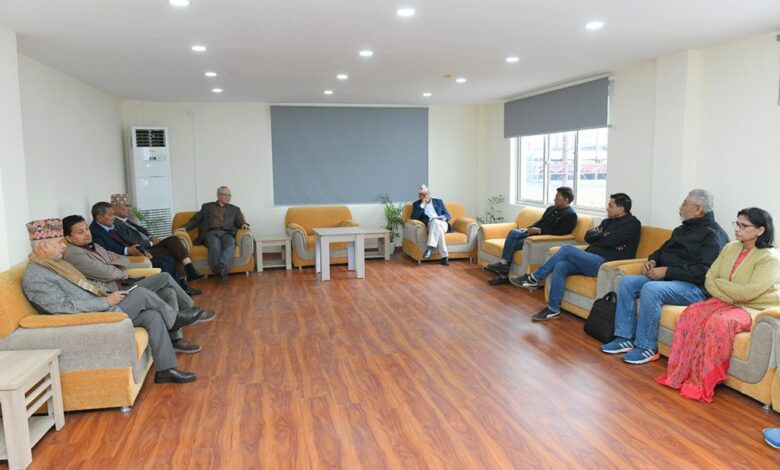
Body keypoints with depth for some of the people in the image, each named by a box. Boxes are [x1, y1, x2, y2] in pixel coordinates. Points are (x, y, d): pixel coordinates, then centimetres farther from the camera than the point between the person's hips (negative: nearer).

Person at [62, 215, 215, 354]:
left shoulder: (93, 246, 17)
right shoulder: (74, 254, -13)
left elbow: (123, 260, 19)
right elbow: (108, 273, -19)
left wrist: (117, 260, -4)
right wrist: (125, 274, 0)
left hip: (124, 285, 9)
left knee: (169, 292, -9)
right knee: (165, 277, -16)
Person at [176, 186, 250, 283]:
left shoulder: (235, 209, 27)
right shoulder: (207, 206, 24)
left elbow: (239, 222, 15)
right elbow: (195, 219, 17)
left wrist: (244, 224, -10)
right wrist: (185, 227, -1)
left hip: (227, 233, 1)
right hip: (211, 233, -1)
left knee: (230, 244, -37)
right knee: (215, 246, -37)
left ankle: (223, 269, -53)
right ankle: (219, 272, -40)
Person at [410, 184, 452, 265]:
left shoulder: (438, 202, 24)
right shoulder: (417, 204, 18)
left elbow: (448, 215, 17)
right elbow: (414, 217, -1)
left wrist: (444, 217, -8)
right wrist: (422, 204, 0)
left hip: (442, 224, 1)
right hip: (430, 226, -1)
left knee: (434, 221, -37)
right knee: (438, 230, -38)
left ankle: (430, 247, -44)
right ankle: (444, 256, -40)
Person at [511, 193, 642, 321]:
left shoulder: (632, 223, -2)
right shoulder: (608, 221, 23)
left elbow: (610, 241, -16)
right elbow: (588, 236, 12)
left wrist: (596, 238, 3)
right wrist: (604, 235, -4)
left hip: (605, 264, -8)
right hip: (593, 260, 8)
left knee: (567, 249, -20)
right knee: (560, 266, -18)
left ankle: (534, 279, -11)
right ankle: (553, 309, -15)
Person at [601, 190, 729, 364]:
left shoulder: (713, 234, -10)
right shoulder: (683, 229, 19)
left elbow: (705, 271, -21)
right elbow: (663, 250, 31)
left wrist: (667, 271, -21)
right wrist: (652, 261, 7)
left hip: (695, 287, -9)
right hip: (666, 277, 9)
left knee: (650, 289, -34)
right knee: (626, 282, -7)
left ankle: (647, 348, -23)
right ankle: (625, 338, -8)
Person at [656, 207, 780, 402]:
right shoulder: (730, 248, 8)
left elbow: (748, 292, -24)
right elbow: (709, 280, 3)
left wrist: (719, 283, -9)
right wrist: (730, 295, -15)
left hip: (756, 309, -6)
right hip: (727, 302, 7)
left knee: (719, 323, -34)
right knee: (692, 313, -20)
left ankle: (702, 384, -25)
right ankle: (680, 373, -19)